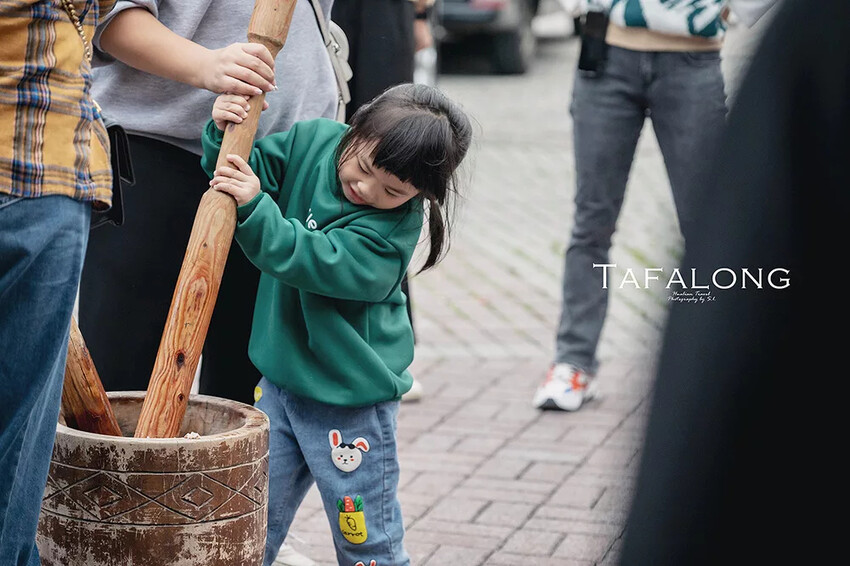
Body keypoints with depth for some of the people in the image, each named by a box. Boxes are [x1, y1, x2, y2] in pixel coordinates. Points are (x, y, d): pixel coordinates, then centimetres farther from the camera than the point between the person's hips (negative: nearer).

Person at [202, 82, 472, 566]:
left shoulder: (395, 224, -22)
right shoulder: (315, 140, -7)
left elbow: (316, 262, -31)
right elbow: (254, 169, 2)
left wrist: (255, 208, -41)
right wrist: (225, 136, -19)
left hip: (351, 398, -5)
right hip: (281, 379, 5)